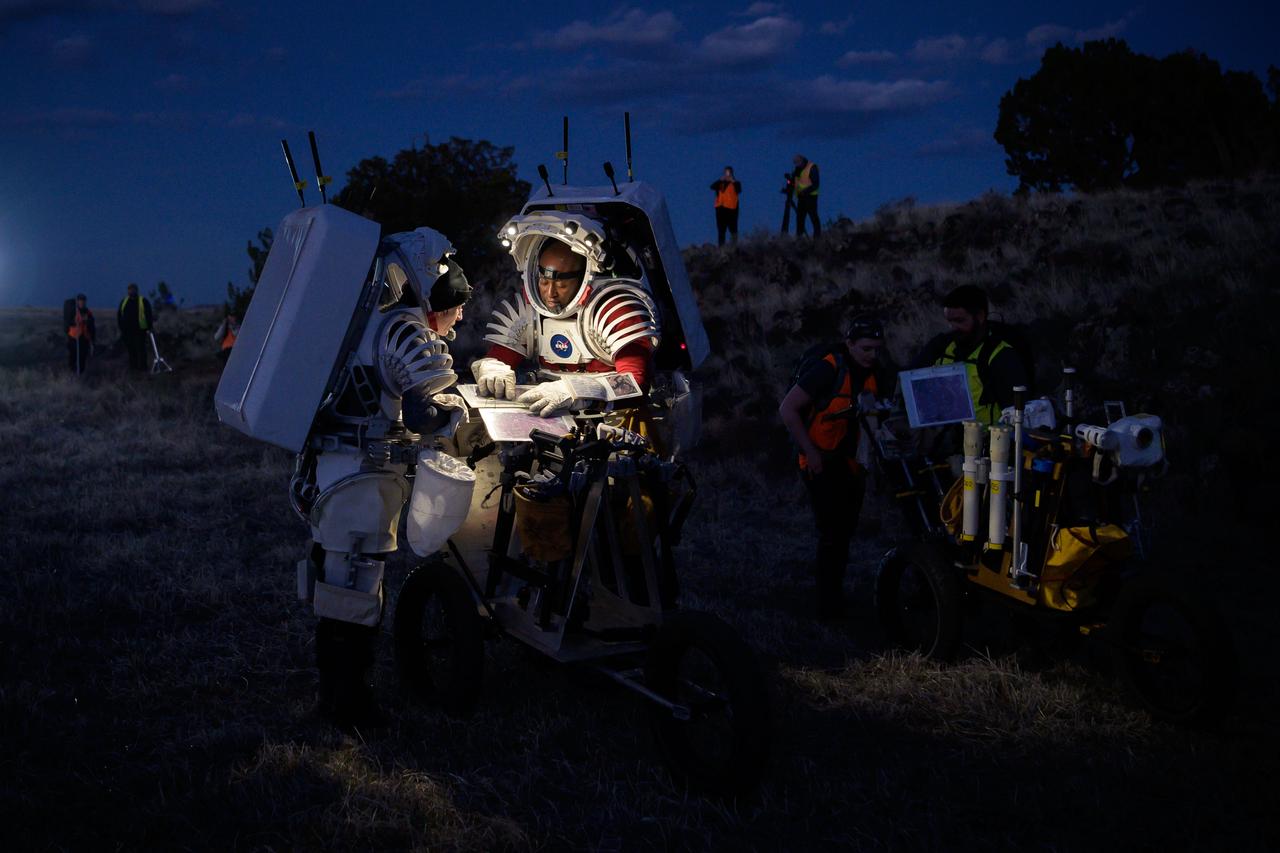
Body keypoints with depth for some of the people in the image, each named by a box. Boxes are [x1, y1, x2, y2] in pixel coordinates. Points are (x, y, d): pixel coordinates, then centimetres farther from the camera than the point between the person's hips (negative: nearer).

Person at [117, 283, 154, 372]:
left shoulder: (143, 301, 1)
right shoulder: (124, 301, 13)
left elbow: (149, 315, 0)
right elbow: (119, 315, 17)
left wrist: (150, 327, -6)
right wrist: (121, 327, 11)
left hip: (140, 330, -4)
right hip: (127, 330, 4)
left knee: (140, 349, -5)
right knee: (130, 349, 6)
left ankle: (142, 367, -1)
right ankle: (133, 366, 13)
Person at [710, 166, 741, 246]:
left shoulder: (736, 183, 8)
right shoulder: (720, 182, 14)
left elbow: (739, 190, -11)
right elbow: (712, 186, -4)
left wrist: (733, 182, -22)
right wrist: (720, 180, -17)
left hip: (731, 208, -3)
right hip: (721, 208, 3)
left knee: (733, 229, -10)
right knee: (721, 230, 4)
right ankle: (721, 247, 6)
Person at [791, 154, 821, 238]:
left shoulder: (812, 167, -10)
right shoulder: (798, 168, 12)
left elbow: (815, 184, -15)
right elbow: (793, 181, 19)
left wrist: (806, 191, -25)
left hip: (810, 196, -7)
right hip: (801, 197, 7)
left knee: (813, 216, -9)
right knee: (800, 217, 5)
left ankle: (818, 237, -8)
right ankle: (799, 237, 8)